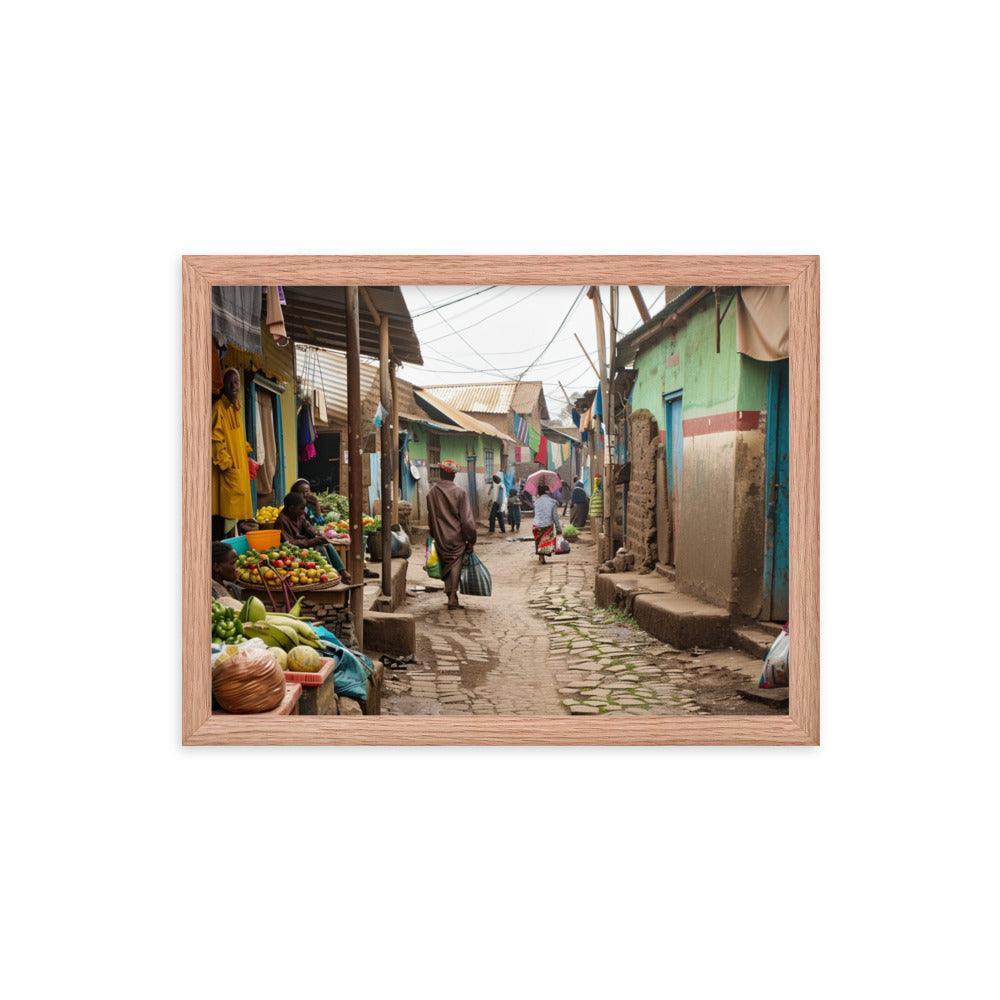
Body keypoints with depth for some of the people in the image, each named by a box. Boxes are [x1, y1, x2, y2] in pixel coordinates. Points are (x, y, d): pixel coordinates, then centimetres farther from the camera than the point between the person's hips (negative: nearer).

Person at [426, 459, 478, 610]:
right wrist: (471, 539, -3)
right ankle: (453, 597, -5)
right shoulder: (460, 492, -12)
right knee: (456, 563, 4)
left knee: (445, 565, 17)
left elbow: (430, 518, 9)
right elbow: (467, 519, -12)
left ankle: (450, 594, 24)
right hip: (457, 538, -3)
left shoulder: (432, 493, -1)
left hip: (440, 537, 3)